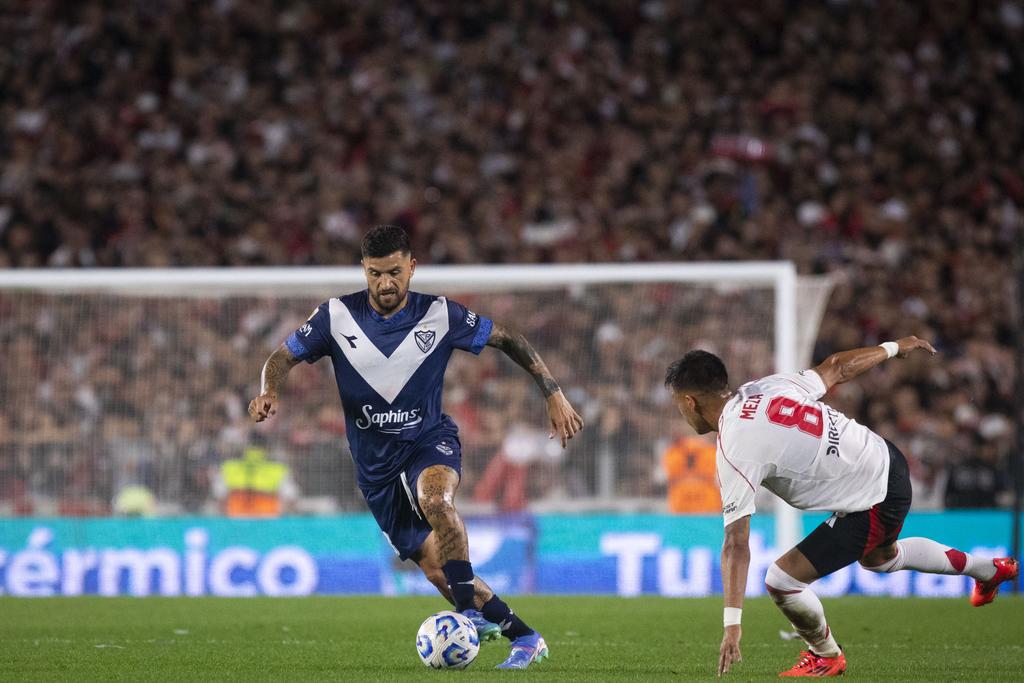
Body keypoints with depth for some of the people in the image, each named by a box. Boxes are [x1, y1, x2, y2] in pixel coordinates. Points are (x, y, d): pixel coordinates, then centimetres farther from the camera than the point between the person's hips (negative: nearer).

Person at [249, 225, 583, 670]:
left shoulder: (439, 315, -8)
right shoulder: (337, 316, -6)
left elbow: (506, 339, 2)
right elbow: (284, 356, 1)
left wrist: (553, 394, -3)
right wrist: (269, 391, -22)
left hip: (429, 439, -2)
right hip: (376, 462, 2)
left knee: (435, 500, -38)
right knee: (436, 567, -3)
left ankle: (472, 610, -36)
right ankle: (524, 639, 10)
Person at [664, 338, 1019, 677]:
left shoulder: (734, 451, -24)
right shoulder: (764, 387, -4)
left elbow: (736, 544, -28)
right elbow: (836, 367, 10)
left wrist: (732, 623, -28)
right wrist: (894, 347, 27)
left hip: (876, 505, -9)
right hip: (886, 459, 9)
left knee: (781, 581, -8)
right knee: (878, 557, 38)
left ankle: (826, 656, 20)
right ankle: (988, 570, 59)